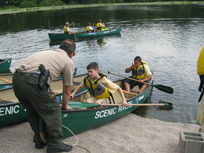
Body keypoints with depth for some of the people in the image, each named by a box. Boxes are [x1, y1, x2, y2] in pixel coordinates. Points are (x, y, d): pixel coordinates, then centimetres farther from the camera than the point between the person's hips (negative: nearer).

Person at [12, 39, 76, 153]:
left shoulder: (48, 52, 32)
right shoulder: (69, 62, 13)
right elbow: (67, 90, 18)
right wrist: (65, 105, 37)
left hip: (16, 79, 8)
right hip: (33, 82, -8)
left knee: (33, 110, 25)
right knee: (54, 110, 9)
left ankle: (39, 140, 38)